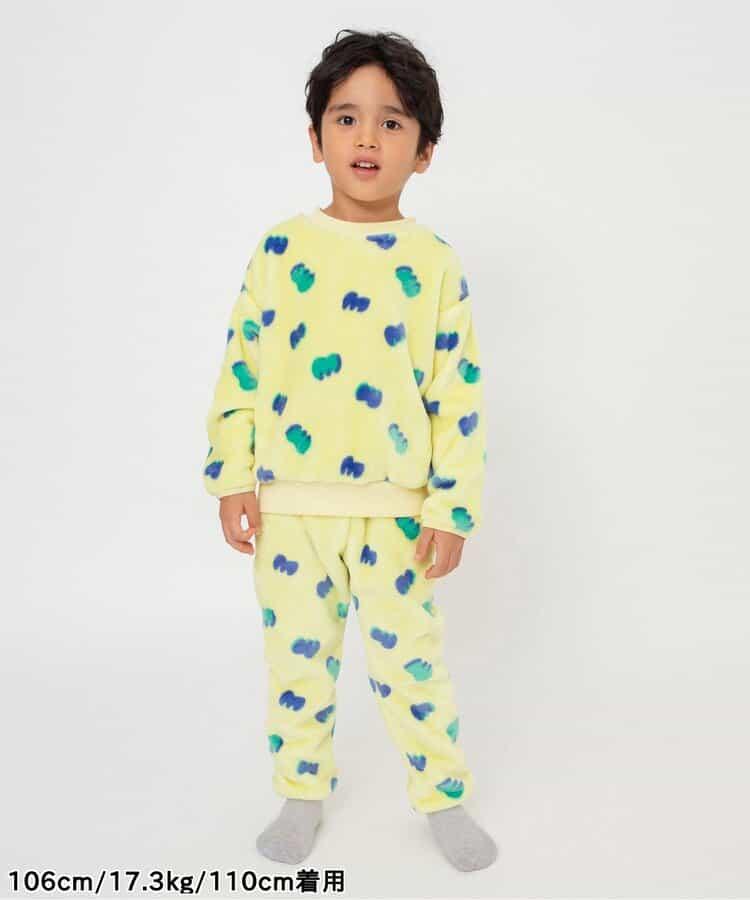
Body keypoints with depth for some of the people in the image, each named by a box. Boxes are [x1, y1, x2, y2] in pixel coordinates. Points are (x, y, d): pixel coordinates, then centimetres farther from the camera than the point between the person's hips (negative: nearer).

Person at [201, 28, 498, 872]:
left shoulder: (435, 262, -2)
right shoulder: (281, 247, 1)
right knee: (295, 656, 14)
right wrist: (233, 476, -1)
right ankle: (302, 792, 36)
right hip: (288, 504, 2)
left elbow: (458, 393, -2)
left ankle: (442, 794, 31)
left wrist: (453, 505, -5)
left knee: (411, 658, 8)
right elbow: (241, 365, 3)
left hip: (396, 509, -1)